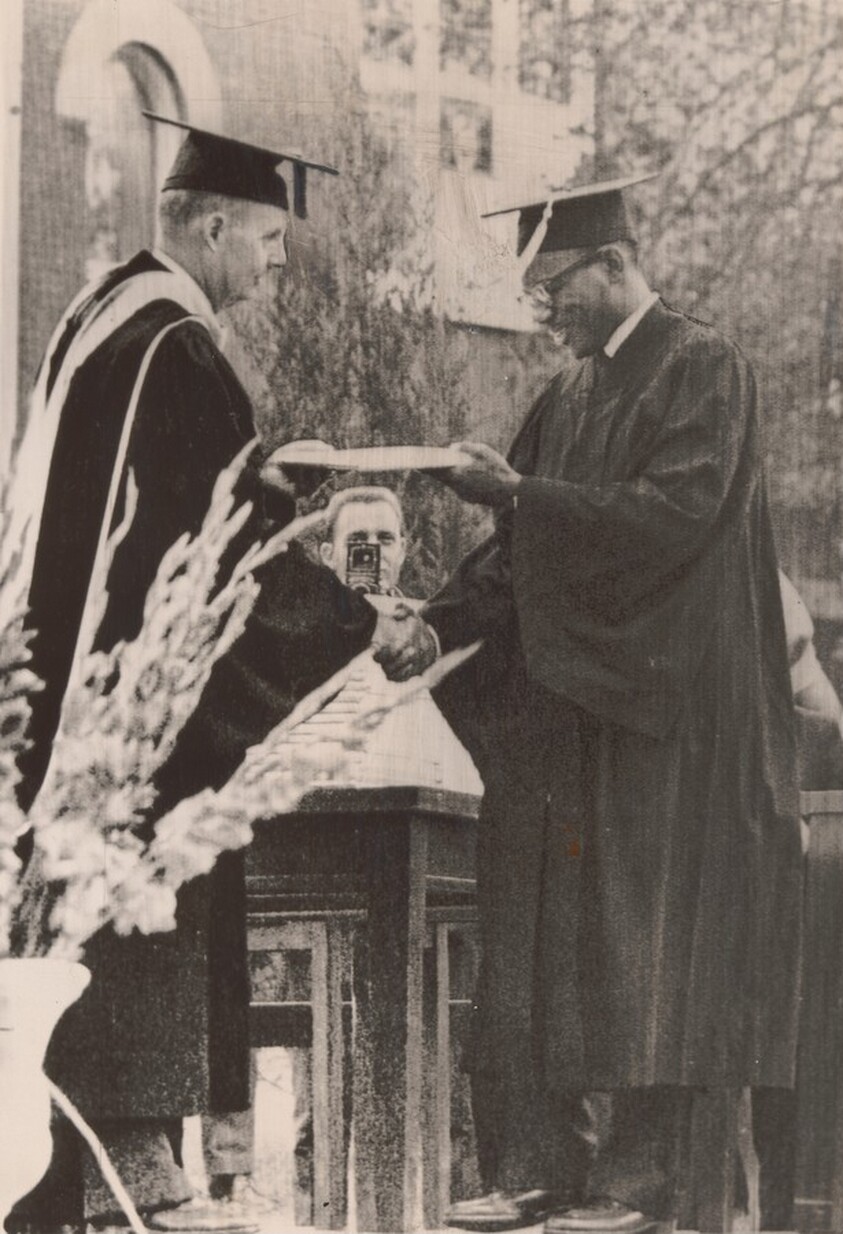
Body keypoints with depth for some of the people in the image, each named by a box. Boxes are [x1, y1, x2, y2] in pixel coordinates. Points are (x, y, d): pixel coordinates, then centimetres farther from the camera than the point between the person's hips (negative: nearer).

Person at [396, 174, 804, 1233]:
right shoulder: (569, 394, 16)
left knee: (643, 948, -4)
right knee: (538, 938, 4)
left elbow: (673, 512, -18)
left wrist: (519, 491, -19)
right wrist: (438, 624, 1)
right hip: (554, 702, 8)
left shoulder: (703, 370, -6)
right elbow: (522, 547, 16)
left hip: (661, 705, -7)